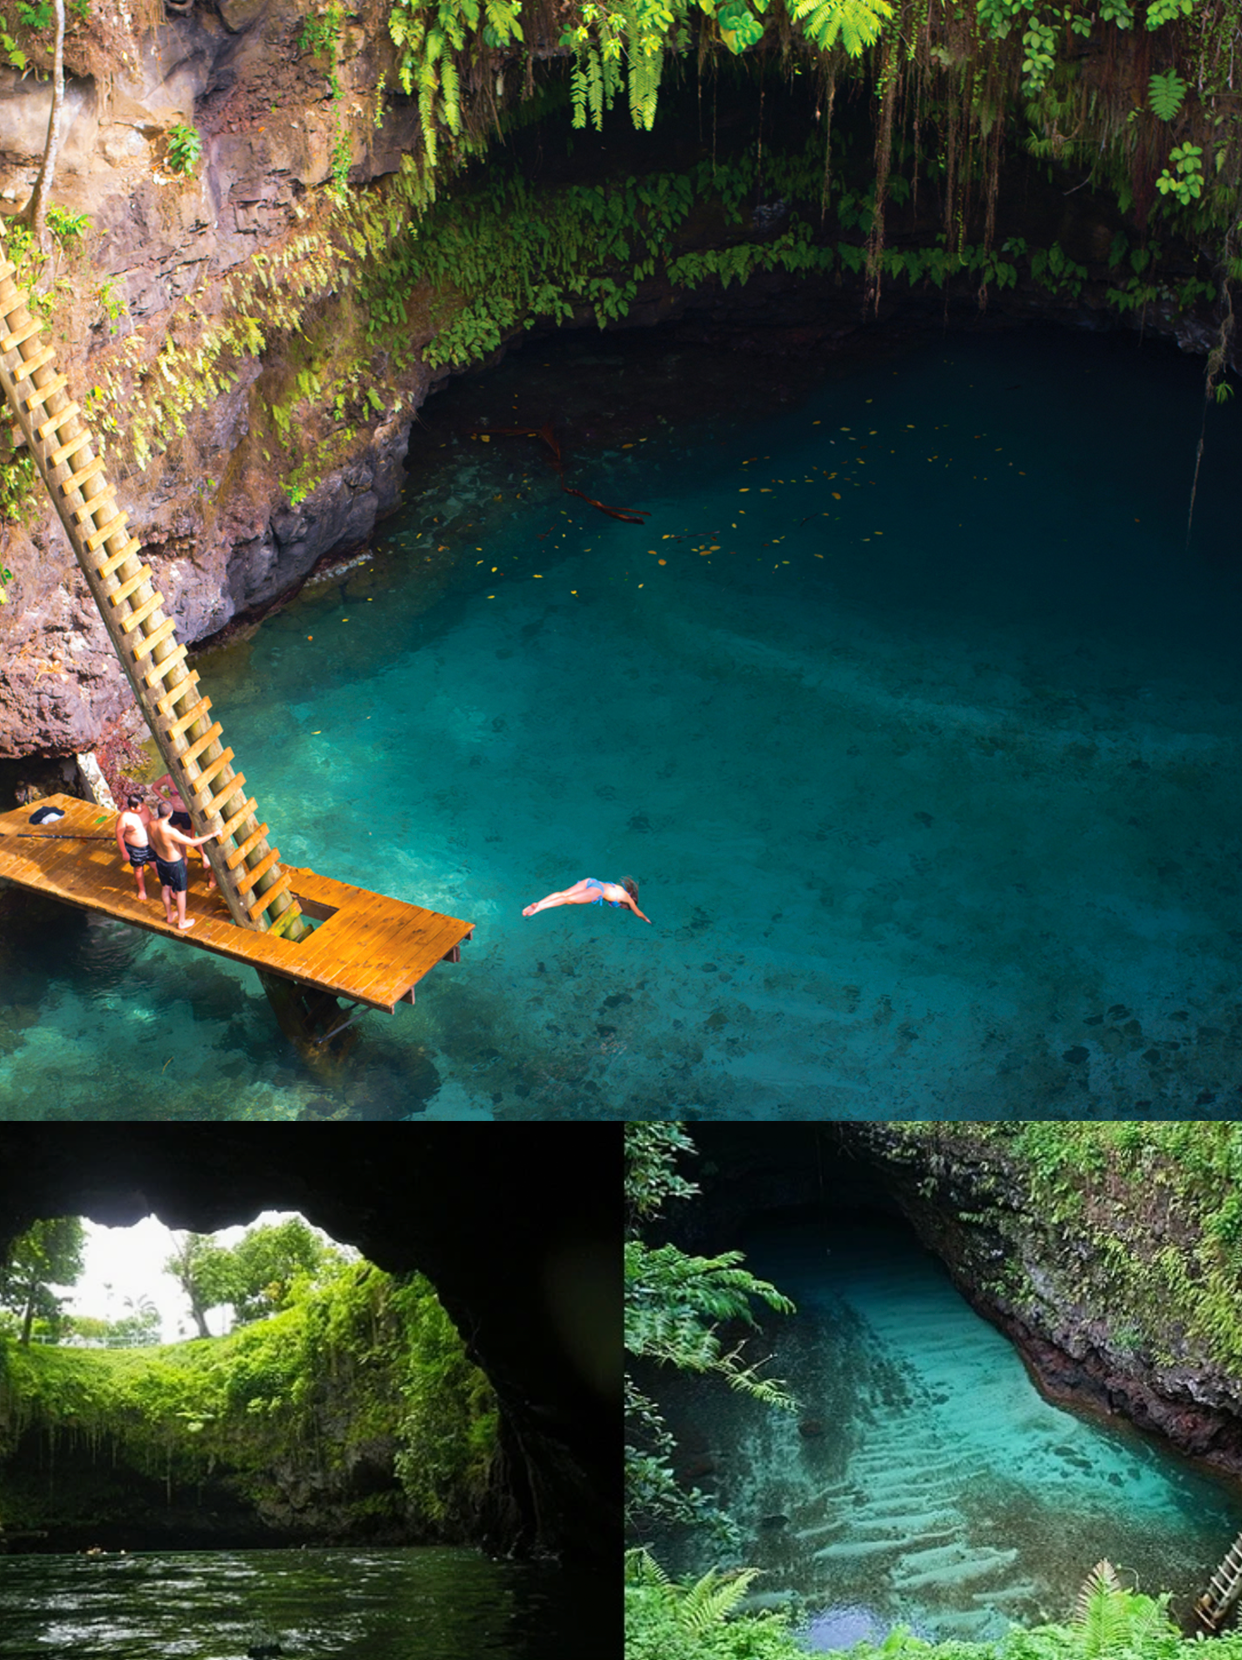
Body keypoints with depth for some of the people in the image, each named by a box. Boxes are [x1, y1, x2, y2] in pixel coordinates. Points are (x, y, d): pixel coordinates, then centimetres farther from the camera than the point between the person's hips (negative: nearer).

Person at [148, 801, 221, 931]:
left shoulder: (152, 824, -19)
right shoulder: (170, 832, -40)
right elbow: (192, 843, -31)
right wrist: (212, 835, -23)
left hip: (160, 860, 7)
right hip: (175, 863, -7)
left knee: (165, 888, 28)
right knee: (180, 892, 16)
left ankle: (169, 915, 49)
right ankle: (181, 922, 33)